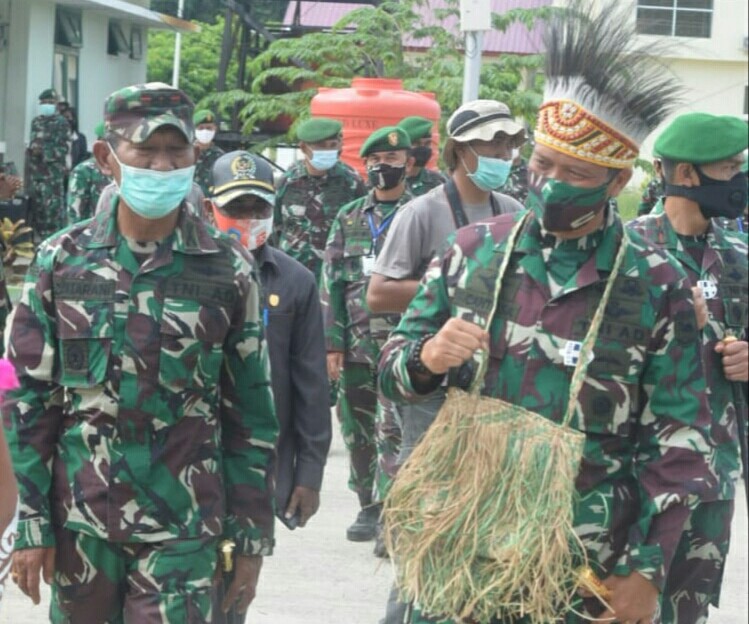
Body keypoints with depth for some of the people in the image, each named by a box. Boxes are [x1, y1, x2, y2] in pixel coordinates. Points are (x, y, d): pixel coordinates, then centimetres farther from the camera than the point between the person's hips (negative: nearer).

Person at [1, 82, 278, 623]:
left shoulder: (229, 269, -1)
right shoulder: (61, 261, 1)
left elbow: (251, 414, 3)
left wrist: (252, 538, 2)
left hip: (183, 531, -1)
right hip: (81, 521, 1)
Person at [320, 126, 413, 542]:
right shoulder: (349, 218, 13)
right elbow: (331, 281, 11)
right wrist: (332, 342, 4)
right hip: (356, 345, 5)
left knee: (393, 431, -12)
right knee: (357, 431, 10)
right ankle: (369, 506, 24)